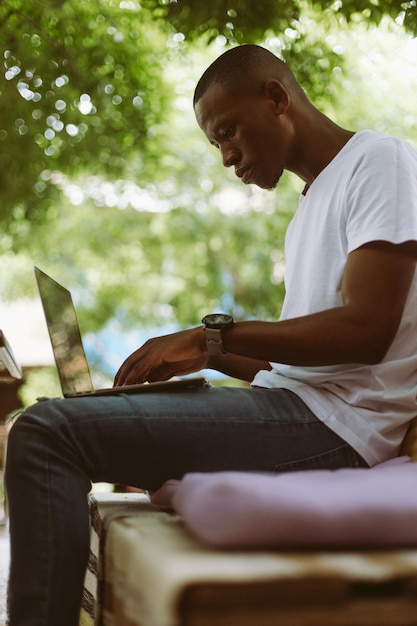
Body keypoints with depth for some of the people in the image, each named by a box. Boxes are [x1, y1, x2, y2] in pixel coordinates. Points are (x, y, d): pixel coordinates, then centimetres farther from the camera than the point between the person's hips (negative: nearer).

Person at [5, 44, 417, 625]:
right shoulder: (311, 207, 25)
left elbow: (366, 330, -17)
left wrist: (217, 334, -12)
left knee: (48, 433, -20)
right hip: (296, 408, 10)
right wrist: (206, 354, 11)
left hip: (335, 424, -10)